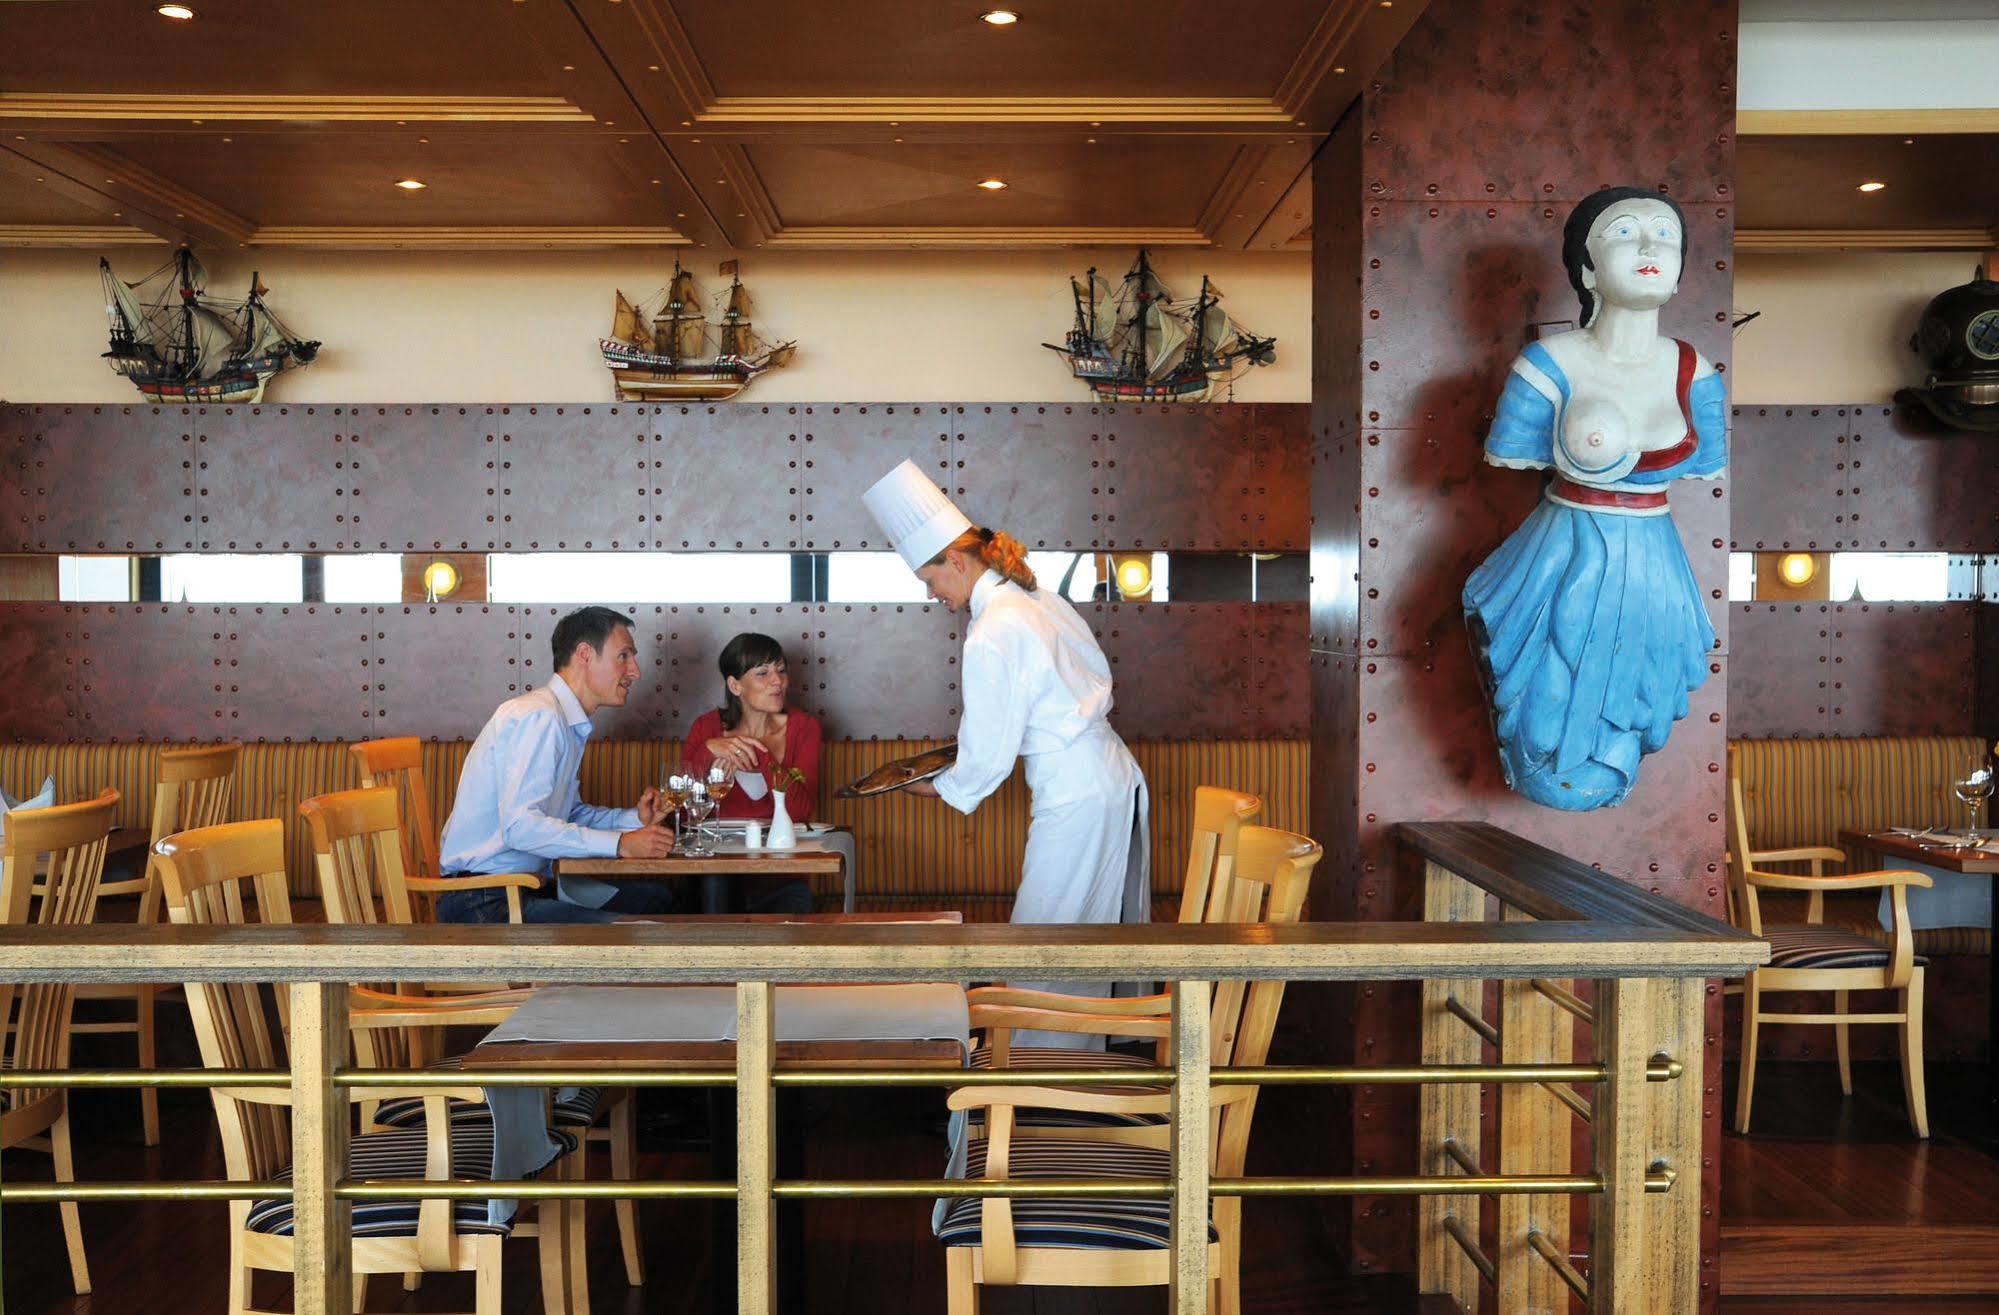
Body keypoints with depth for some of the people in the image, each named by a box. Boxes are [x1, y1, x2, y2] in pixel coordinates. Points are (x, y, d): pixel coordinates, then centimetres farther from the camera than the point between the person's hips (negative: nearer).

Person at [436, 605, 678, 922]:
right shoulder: (539, 717, -16)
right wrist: (621, 844, -24)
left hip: (527, 882, 10)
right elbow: (519, 825, -26)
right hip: (484, 902, -10)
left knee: (655, 898, 10)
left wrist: (635, 819, 8)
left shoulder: (569, 723, 16)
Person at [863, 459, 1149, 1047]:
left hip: (1075, 800, -9)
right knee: (1105, 927, 19)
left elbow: (988, 757, -13)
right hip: (1119, 777, 9)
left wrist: (942, 786, 5)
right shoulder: (1042, 598, 8)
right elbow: (1099, 676, 17)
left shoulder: (989, 638, -18)